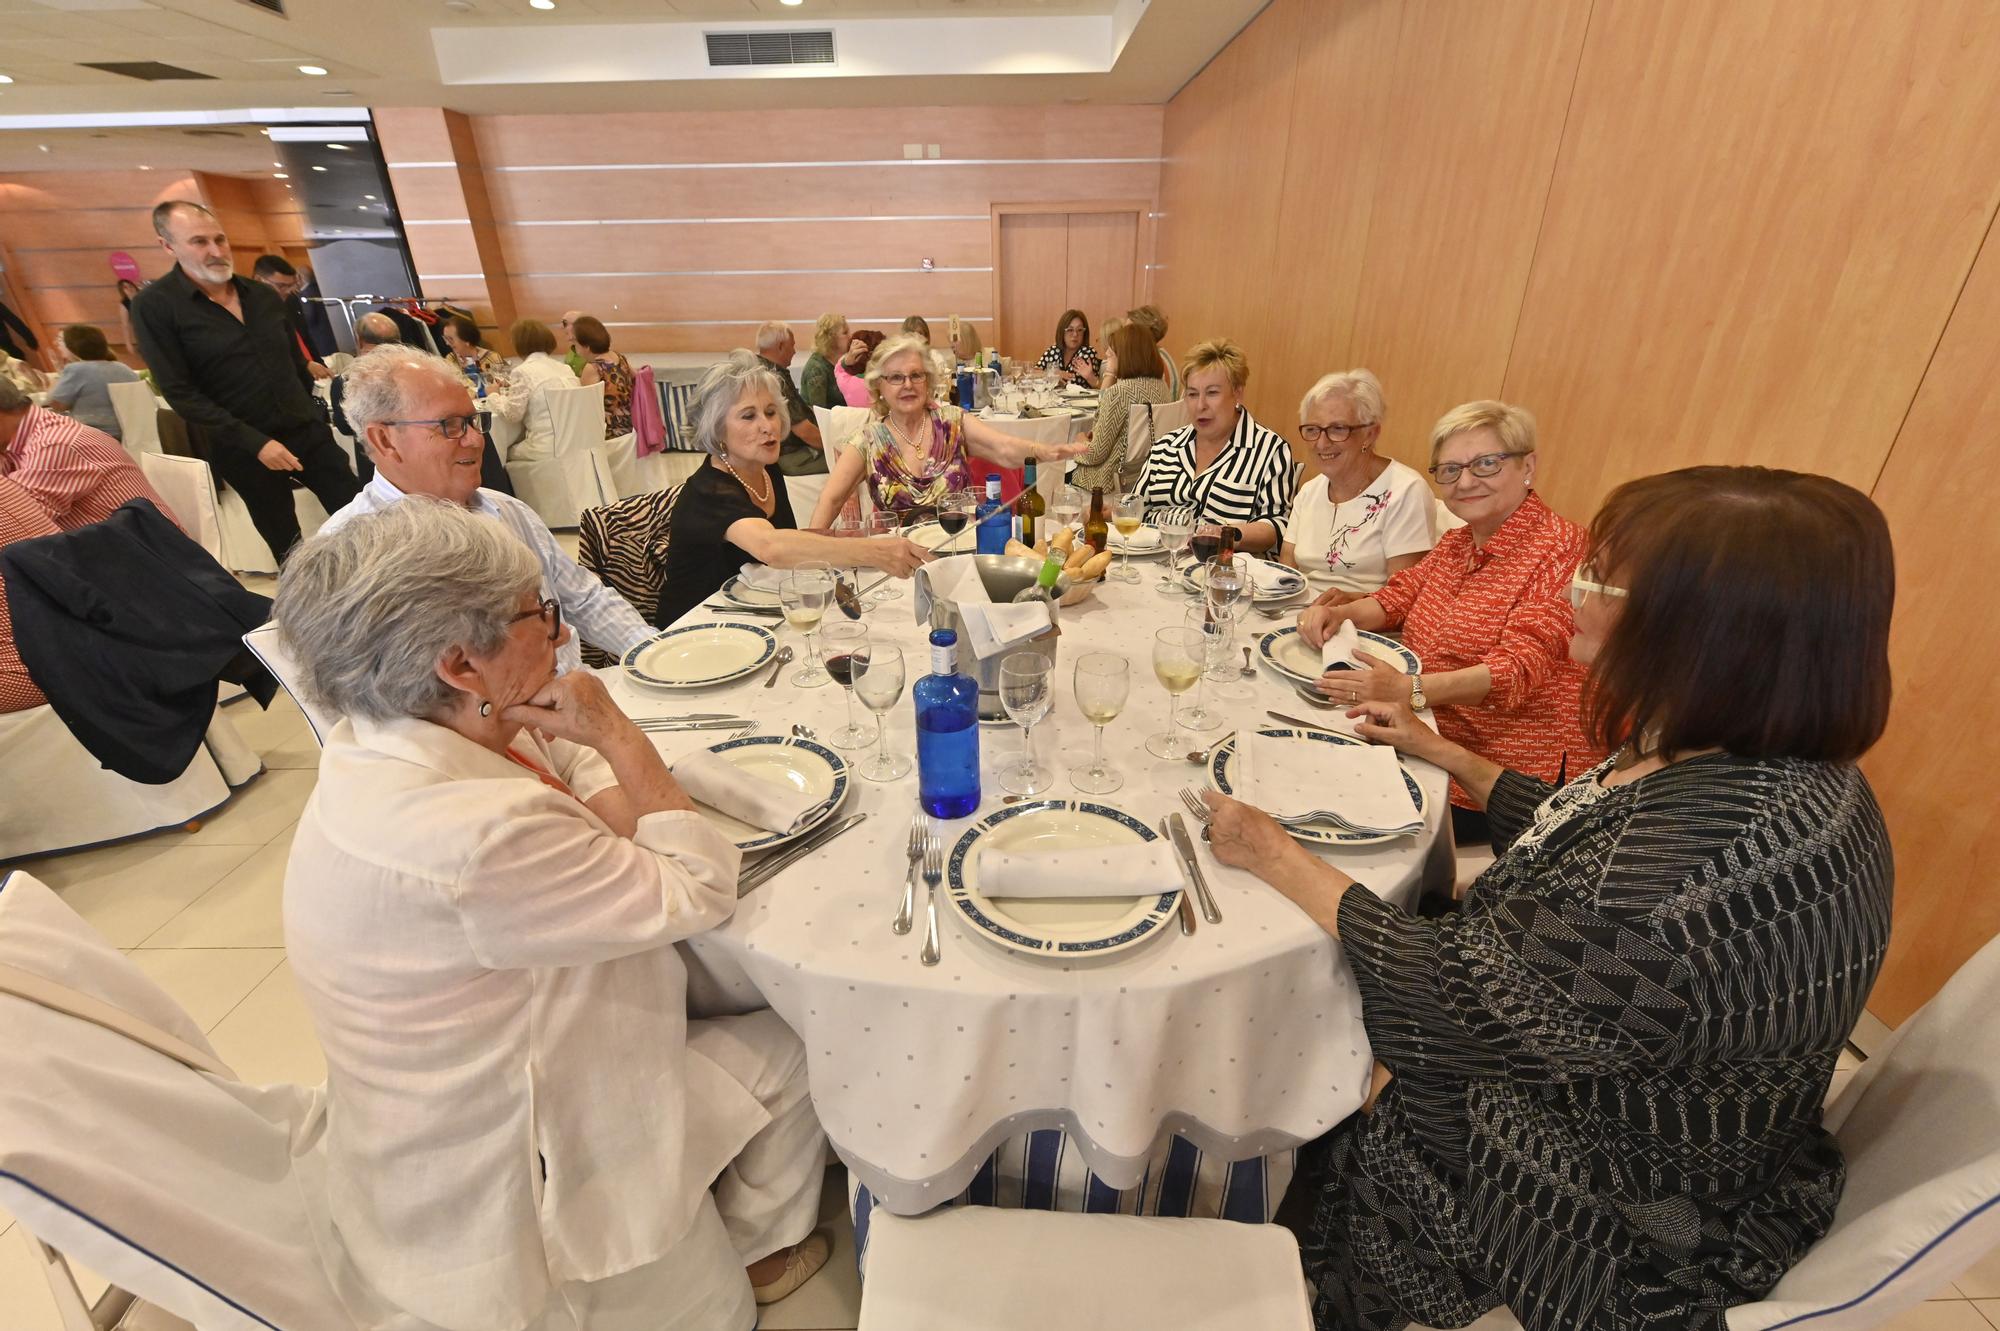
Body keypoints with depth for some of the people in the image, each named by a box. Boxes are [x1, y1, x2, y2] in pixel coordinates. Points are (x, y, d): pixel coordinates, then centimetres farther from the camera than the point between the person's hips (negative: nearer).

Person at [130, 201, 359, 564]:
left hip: (307, 431, 4)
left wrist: (315, 417, 14)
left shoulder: (263, 296, 7)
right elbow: (180, 393, -12)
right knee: (289, 548, 6)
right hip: (243, 448, -3)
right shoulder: (154, 306, -7)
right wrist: (255, 443, -19)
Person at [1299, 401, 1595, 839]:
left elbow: (1520, 668, -24)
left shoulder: (1560, 548, -13)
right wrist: (1339, 612, -9)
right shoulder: (1457, 542, 12)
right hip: (1433, 744, 7)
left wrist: (1409, 689, -39)